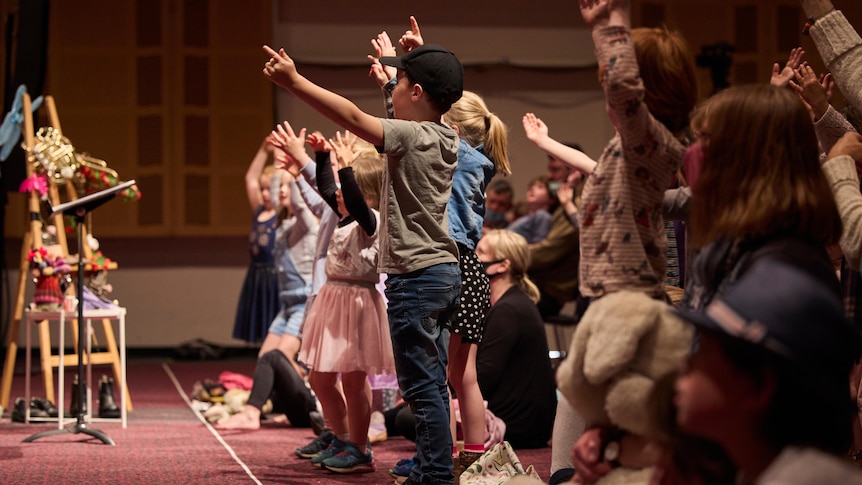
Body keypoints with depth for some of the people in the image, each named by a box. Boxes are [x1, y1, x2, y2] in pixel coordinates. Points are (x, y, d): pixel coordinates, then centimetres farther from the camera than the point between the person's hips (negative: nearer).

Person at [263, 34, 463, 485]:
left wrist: (294, 81, -23)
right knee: (432, 385, 14)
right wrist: (416, 59, 40)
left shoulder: (412, 137, -16)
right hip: (444, 273, 9)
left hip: (415, 278, -9)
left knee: (422, 389, -5)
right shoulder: (445, 138, 8)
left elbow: (353, 116, -24)